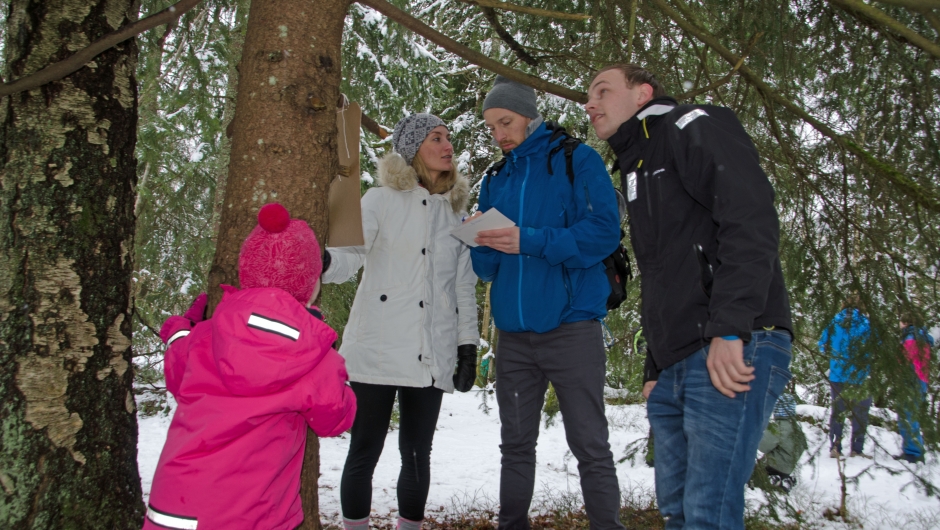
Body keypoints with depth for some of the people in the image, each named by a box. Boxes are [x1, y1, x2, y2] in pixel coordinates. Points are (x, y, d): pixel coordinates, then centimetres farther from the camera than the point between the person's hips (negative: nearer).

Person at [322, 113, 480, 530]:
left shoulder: (456, 212, 15)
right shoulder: (382, 200, 3)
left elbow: (464, 285, 15)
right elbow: (350, 253, -10)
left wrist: (468, 345, 8)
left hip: (431, 355, 4)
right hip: (378, 350, -3)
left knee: (418, 454, 8)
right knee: (365, 451, 1)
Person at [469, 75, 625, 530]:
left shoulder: (576, 160, 0)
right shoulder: (494, 179, 15)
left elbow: (604, 232, -13)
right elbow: (485, 266, 14)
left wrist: (529, 241, -19)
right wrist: (482, 243, -9)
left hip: (570, 326, -5)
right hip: (514, 332, 6)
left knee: (590, 446, -1)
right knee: (515, 445, 14)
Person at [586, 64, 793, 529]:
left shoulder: (692, 127, 0)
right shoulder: (635, 170, 27)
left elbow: (751, 217, -16)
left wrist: (729, 330, -24)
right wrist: (654, 369, 22)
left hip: (732, 351, -9)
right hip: (674, 367, 9)